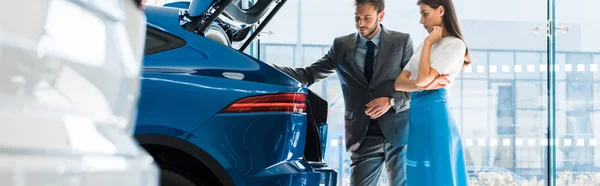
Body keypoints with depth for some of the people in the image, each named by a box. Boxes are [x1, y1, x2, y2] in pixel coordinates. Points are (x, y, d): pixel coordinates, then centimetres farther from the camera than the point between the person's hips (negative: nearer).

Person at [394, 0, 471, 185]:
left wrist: (428, 43, -5)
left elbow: (423, 79, -16)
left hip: (433, 113, -8)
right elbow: (399, 82, 8)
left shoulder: (455, 44, -7)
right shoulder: (424, 45, 18)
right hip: (416, 114, 8)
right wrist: (423, 86, -11)